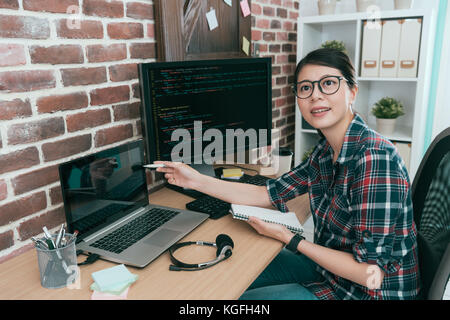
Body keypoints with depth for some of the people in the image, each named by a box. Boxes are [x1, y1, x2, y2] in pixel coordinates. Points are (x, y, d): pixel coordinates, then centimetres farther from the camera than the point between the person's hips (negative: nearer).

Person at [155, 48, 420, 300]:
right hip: (330, 268, 7)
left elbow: (371, 274, -28)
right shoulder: (327, 150, -2)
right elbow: (270, 194, 2)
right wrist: (197, 181, -2)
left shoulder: (373, 158, -29)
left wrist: (290, 239, -18)